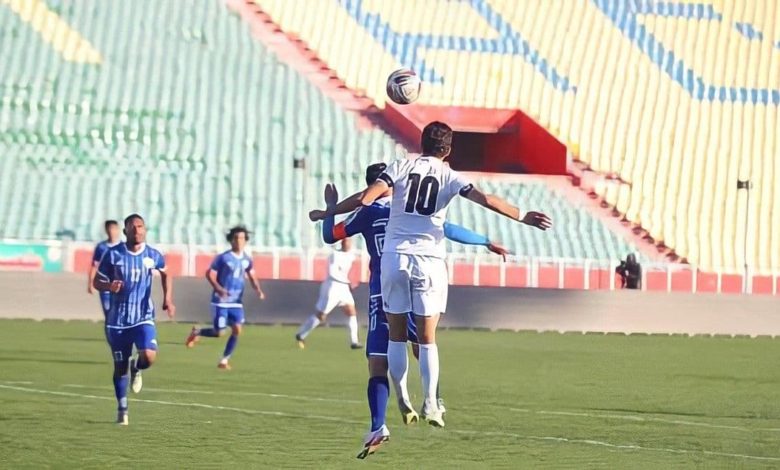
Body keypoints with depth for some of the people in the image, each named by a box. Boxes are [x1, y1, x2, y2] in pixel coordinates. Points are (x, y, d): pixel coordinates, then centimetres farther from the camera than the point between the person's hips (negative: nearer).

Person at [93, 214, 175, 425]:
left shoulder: (153, 255, 0)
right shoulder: (113, 254, -6)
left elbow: (165, 274, 19)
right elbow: (97, 281, 0)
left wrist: (168, 298, 5)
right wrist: (109, 286, -23)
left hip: (143, 317, 0)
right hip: (118, 319, 0)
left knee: (149, 356, -22)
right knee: (120, 365, 4)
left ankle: (136, 369, 16)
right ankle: (122, 410, 21)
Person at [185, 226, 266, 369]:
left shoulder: (247, 260, 5)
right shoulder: (223, 258, -10)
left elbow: (252, 276, 17)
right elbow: (210, 274, -8)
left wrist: (258, 290, -1)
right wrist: (218, 288, -25)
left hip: (236, 302, 4)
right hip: (221, 301, -4)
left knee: (237, 330, -10)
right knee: (219, 332, -6)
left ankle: (224, 360, 4)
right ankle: (197, 332, 24)